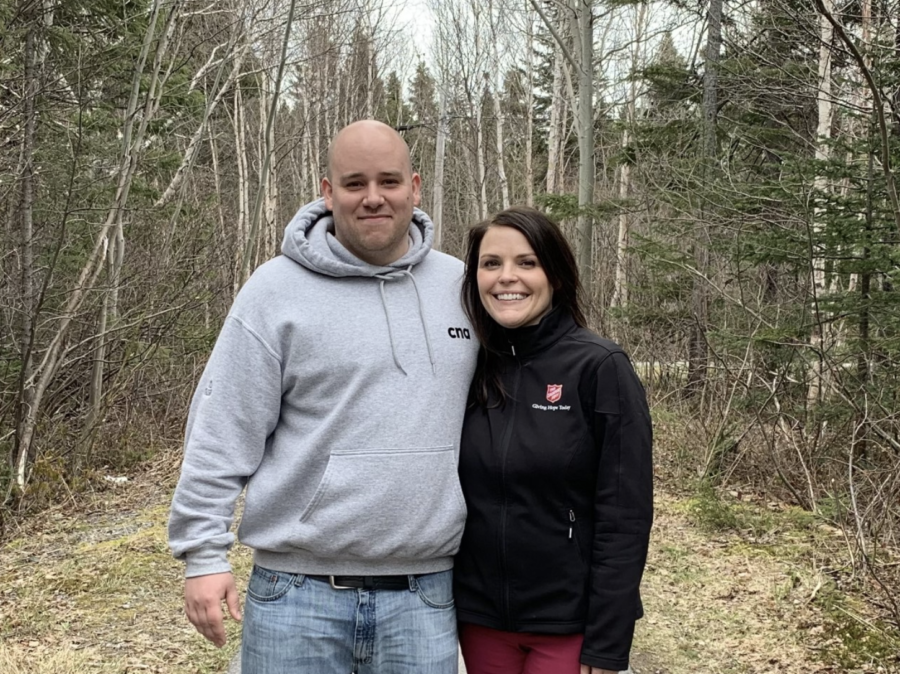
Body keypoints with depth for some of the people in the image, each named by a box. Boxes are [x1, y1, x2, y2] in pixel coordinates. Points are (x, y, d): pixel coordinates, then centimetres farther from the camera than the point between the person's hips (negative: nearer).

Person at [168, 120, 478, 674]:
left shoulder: (462, 286, 6)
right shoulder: (276, 291, -4)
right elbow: (223, 435, -4)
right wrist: (204, 554, -7)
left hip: (426, 596, 3)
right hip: (299, 594, -2)